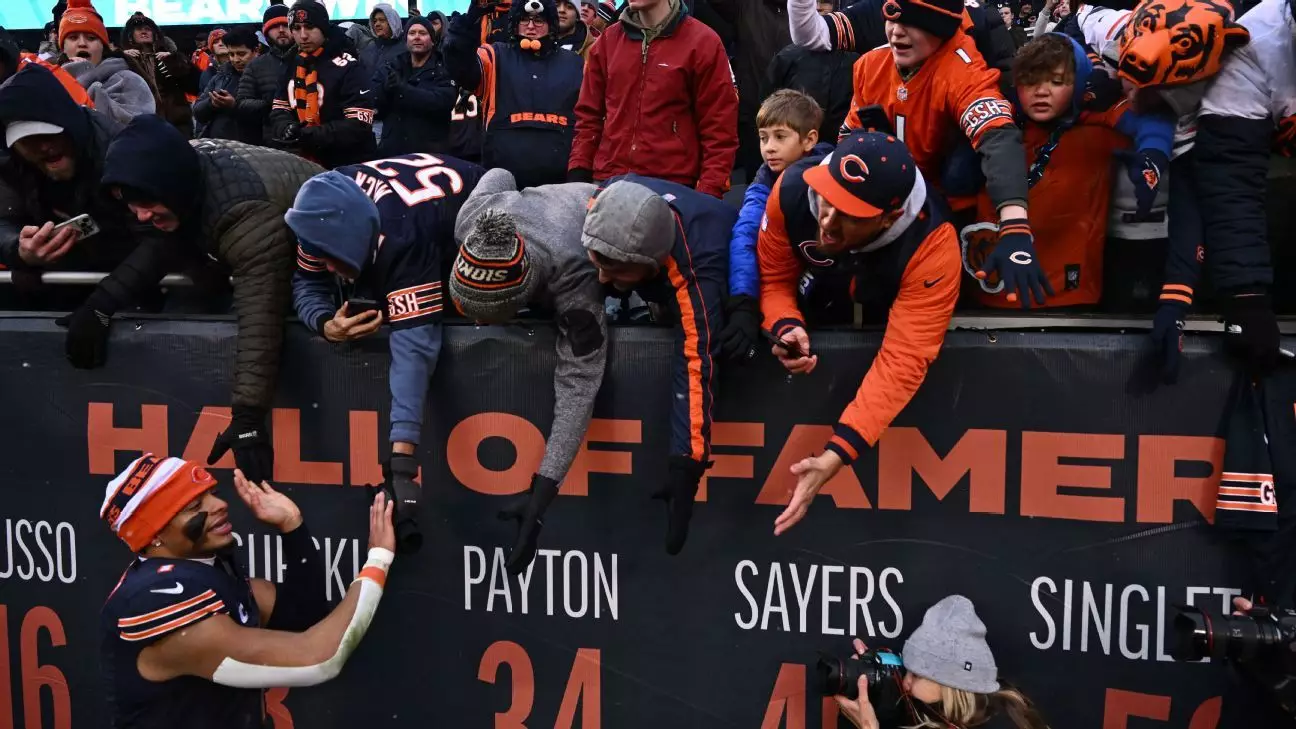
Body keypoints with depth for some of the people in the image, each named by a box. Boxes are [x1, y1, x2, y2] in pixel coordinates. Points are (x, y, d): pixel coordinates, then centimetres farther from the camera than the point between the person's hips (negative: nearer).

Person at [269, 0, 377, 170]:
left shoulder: (349, 68, -14)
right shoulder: (291, 66, 9)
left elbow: (358, 125, -21)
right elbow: (279, 110, 11)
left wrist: (312, 136, -29)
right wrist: (287, 129, -13)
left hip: (347, 167, -6)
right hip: (304, 163, 6)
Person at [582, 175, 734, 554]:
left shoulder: (696, 274, -47)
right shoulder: (611, 201, -34)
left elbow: (696, 367, -50)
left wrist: (684, 468, -51)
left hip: (730, 278, -4)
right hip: (662, 284, 5)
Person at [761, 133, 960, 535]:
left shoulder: (933, 245, -38)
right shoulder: (792, 188, -29)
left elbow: (903, 360, -40)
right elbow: (774, 278, -12)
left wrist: (836, 453, -48)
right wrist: (787, 327, -35)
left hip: (896, 325, -2)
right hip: (817, 318, 2)